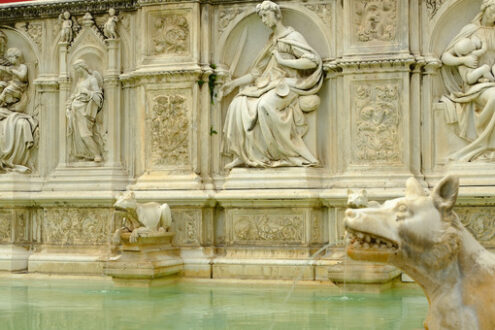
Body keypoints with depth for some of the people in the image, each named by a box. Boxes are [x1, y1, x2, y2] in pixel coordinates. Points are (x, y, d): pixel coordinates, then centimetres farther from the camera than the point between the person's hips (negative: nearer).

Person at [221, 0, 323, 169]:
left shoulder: (292, 37, -1)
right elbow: (257, 72, 18)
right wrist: (234, 83, 12)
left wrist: (283, 61, -11)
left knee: (265, 105, -36)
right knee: (239, 104, -17)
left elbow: (313, 60, -15)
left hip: (287, 85, -7)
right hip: (269, 83, 7)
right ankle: (242, 155, -18)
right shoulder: (272, 41, 20)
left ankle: (286, 153, -24)